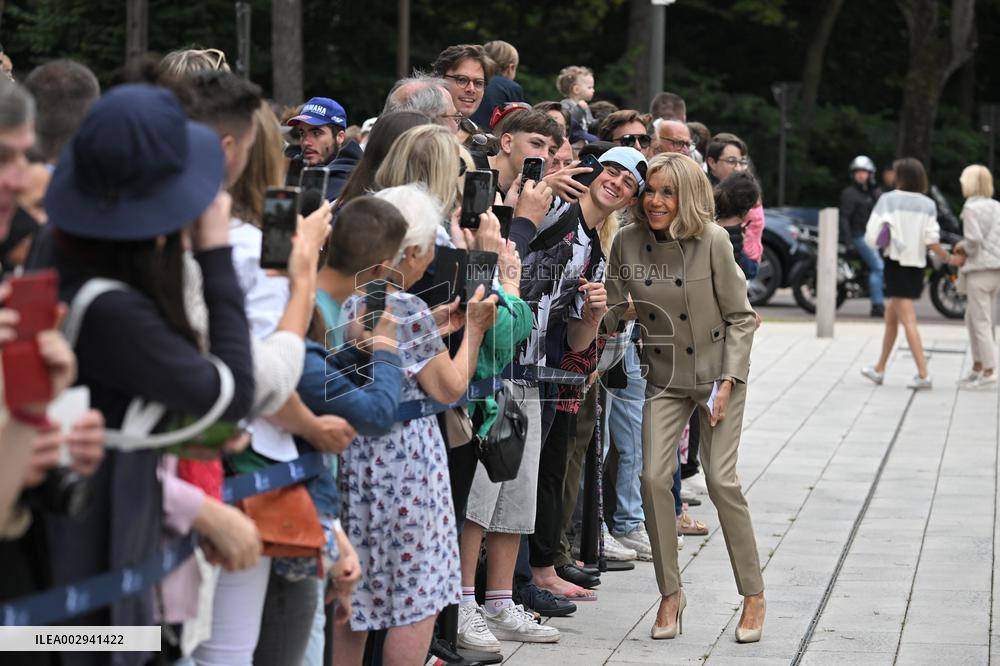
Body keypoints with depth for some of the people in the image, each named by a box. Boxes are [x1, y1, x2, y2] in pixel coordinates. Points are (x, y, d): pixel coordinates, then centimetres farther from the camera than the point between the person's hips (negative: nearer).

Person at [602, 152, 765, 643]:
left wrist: (728, 379, -15)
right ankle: (670, 593, 8)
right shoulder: (627, 243, -8)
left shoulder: (712, 241, -17)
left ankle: (753, 595, 6)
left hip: (717, 373, -3)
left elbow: (740, 317, -9)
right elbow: (615, 311, 3)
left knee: (722, 480, -10)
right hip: (663, 378, 3)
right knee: (653, 477, -9)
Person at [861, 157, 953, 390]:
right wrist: (948, 257, 8)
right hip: (917, 266, 5)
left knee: (908, 321, -8)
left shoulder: (888, 200, -7)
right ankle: (879, 369, 29)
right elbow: (931, 241, -6)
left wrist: (875, 239, 9)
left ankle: (923, 375, -17)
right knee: (891, 318, 20)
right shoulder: (928, 205, 2)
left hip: (896, 264, -5)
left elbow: (872, 235, -13)